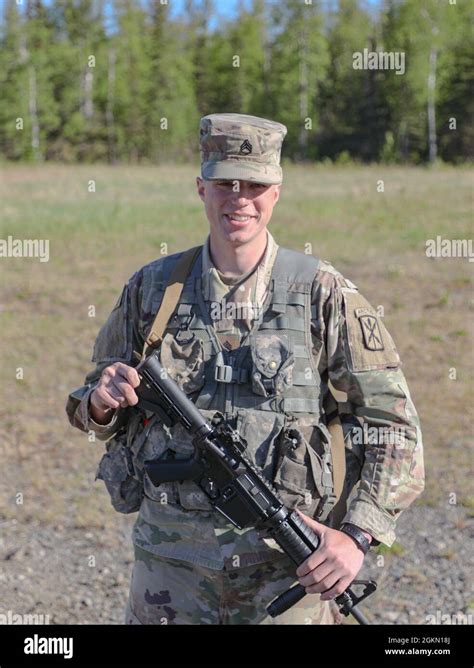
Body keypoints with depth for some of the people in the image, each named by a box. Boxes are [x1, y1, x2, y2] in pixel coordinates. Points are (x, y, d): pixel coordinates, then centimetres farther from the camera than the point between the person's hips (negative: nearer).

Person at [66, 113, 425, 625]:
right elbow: (95, 411, 15)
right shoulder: (151, 288, 3)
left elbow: (390, 424, -4)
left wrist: (356, 535, -14)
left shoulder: (323, 294, -4)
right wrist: (102, 402, -9)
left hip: (287, 562, -2)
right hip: (171, 562, 2)